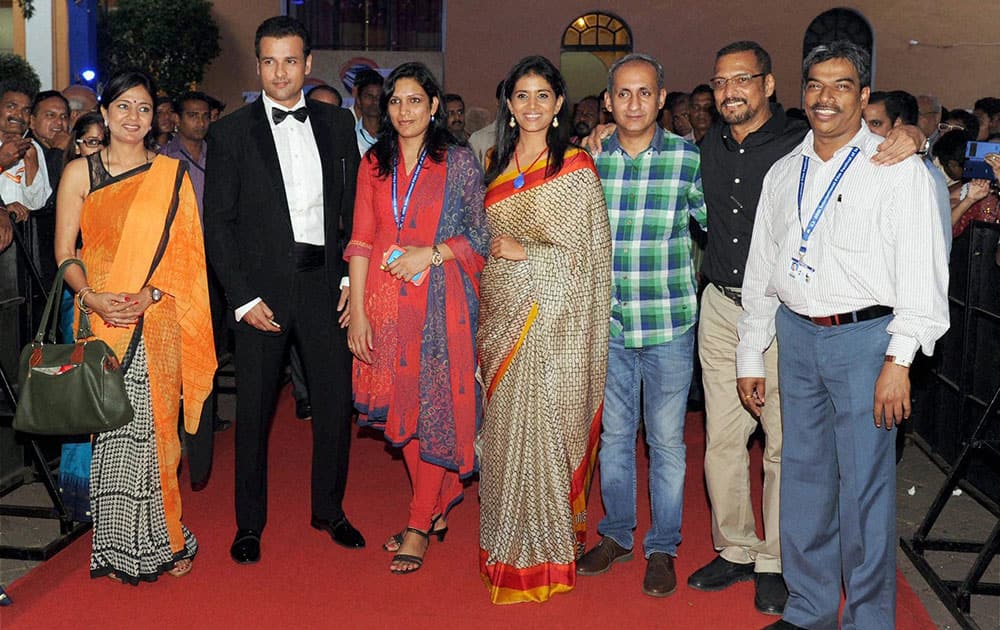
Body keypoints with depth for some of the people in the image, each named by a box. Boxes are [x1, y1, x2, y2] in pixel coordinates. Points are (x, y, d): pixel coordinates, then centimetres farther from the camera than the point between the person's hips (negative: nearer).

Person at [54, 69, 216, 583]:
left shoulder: (171, 174, 7)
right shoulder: (80, 172, 7)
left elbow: (187, 252, 3)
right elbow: (65, 252, 4)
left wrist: (151, 294, -12)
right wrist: (92, 298, -13)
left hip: (157, 319, 0)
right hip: (99, 316, 0)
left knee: (154, 425, 1)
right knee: (112, 429, -1)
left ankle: (164, 539, 16)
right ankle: (119, 546, 11)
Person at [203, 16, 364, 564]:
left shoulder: (337, 123, 8)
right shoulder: (230, 133, 0)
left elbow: (354, 206, 10)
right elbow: (217, 222, -2)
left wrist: (352, 277, 0)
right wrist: (243, 298, -9)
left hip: (325, 283, 2)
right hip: (261, 289, -2)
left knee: (336, 401, 6)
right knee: (254, 410, 6)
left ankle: (329, 509, 26)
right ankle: (250, 523, 22)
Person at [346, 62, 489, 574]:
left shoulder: (459, 162, 0)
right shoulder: (374, 163, 9)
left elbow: (480, 238, 0)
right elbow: (361, 241, 6)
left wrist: (430, 253, -16)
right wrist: (357, 310, -1)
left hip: (440, 301, -4)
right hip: (386, 302, 4)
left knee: (435, 409, -1)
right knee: (400, 410, 9)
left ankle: (419, 526, 11)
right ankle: (436, 510, 27)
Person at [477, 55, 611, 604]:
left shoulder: (575, 167, -5)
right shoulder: (495, 163, 12)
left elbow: (588, 252, -8)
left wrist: (522, 251, -11)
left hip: (553, 317, -5)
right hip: (502, 312, 5)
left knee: (542, 428, -3)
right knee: (504, 427, 10)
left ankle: (546, 550, 12)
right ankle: (508, 547, 24)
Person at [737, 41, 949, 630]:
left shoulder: (898, 167, -4)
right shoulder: (783, 173, 12)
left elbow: (922, 270, -9)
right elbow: (761, 268, 15)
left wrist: (899, 360, -16)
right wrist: (751, 357, 13)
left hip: (864, 338, -5)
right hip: (796, 336, 5)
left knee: (865, 487, 0)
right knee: (804, 477, 11)